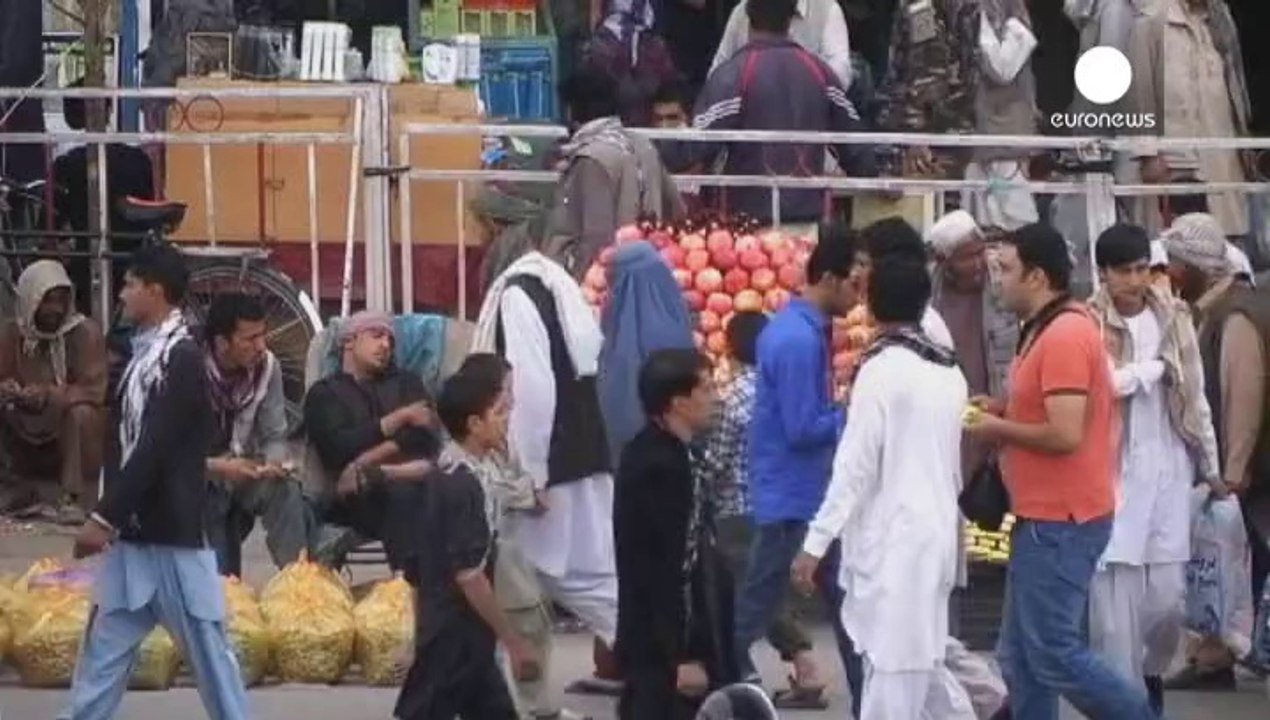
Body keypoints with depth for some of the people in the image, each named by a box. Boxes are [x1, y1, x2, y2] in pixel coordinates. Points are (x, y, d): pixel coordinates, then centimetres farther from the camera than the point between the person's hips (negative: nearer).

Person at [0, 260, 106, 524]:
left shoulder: (86, 332, -15)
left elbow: (94, 391, -21)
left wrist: (49, 396, -37)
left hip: (73, 429, -4)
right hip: (28, 432, 4)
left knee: (81, 412, -34)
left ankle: (77, 496, -24)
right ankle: (21, 487, 0)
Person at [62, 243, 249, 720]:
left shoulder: (182, 358, -14)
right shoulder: (145, 352, 13)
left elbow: (155, 449, -19)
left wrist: (104, 516, -20)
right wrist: (110, 516, 15)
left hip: (173, 531, -9)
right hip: (135, 529, 9)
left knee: (204, 642, -3)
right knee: (107, 641, 9)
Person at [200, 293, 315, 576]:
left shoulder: (267, 366, -9)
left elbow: (274, 436, -2)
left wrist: (274, 462, -26)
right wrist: (219, 466, -34)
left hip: (245, 472, 3)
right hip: (203, 481, -3)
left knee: (285, 489, -30)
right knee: (220, 578, -8)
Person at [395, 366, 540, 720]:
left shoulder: (439, 477, 10)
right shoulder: (465, 486, -19)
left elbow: (416, 571, 15)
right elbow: (468, 575, -23)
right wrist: (514, 640, -17)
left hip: (443, 632, 10)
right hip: (456, 639, -10)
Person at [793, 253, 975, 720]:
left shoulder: (882, 368, -12)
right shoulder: (950, 372, 10)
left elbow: (855, 465, -15)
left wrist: (816, 542, -13)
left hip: (893, 540, -8)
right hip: (935, 533, 8)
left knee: (892, 669, -7)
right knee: (919, 660, 17)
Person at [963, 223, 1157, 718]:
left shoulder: (1064, 336, -18)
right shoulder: (1048, 331, 14)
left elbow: (1065, 434, -25)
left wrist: (999, 429, -11)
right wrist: (1003, 411, 10)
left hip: (1061, 520, -10)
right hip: (1045, 516, 10)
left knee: (1054, 654, -7)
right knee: (1021, 658, 10)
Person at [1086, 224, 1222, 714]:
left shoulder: (1174, 318, 6)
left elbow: (1196, 396, 12)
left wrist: (1210, 466, 13)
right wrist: (1154, 368, -8)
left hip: (1168, 471, 3)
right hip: (1112, 475, -3)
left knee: (1169, 597, 2)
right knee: (1114, 598, -5)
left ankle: (1152, 670, 30)